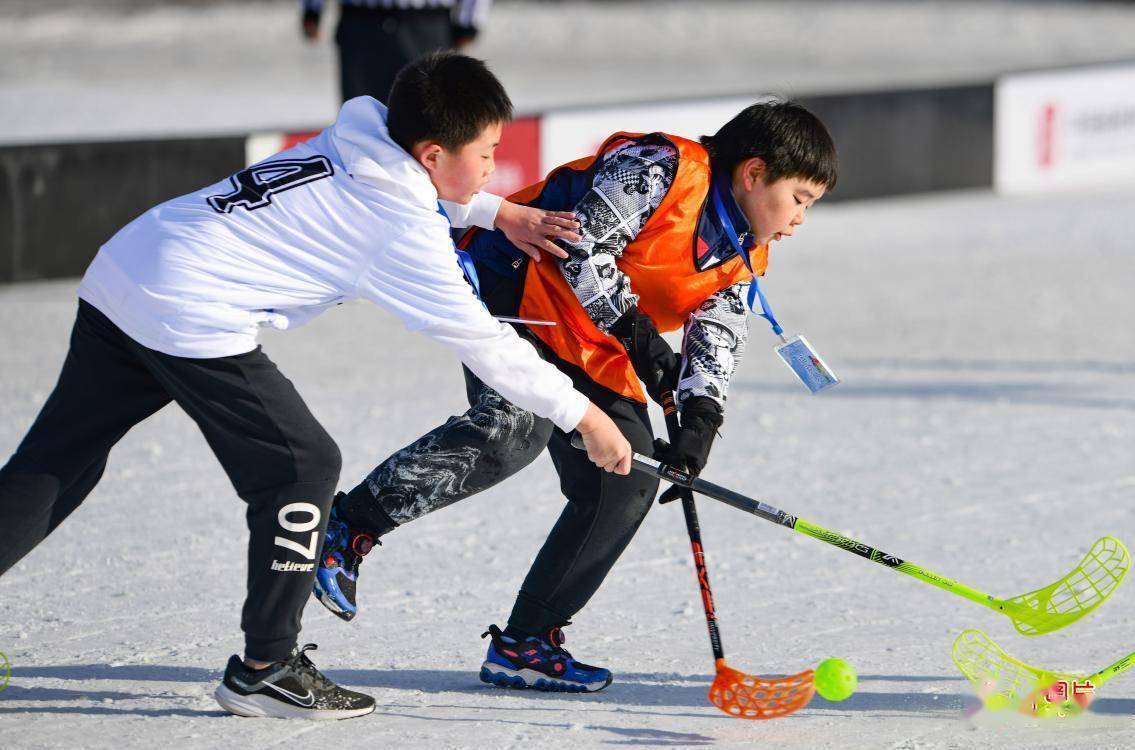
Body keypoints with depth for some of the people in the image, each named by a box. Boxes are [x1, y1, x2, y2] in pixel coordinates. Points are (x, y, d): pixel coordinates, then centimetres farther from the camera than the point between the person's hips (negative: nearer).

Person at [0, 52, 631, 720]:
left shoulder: (358, 140, 12)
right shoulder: (403, 231, -10)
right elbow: (480, 340, -6)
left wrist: (495, 211, 28)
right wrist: (584, 416, 1)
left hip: (120, 271, 9)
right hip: (190, 316, -9)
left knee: (57, 464, 11)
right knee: (303, 466, 4)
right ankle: (266, 669, 9)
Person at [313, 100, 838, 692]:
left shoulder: (740, 257, 12)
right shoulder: (660, 170, -15)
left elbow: (716, 340, 4)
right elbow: (580, 244, -20)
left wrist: (699, 422, -13)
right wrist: (635, 330, -20)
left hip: (591, 353, 10)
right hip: (515, 288, -10)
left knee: (626, 483, 1)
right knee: (515, 429, -34)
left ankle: (524, 643, 7)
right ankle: (350, 526, -24)